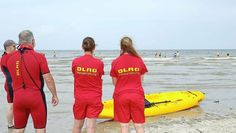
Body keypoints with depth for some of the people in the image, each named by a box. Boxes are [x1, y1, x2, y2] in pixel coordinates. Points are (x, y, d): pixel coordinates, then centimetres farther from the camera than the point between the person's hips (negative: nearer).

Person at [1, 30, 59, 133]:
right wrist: (54, 95, 0)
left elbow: (12, 78, 13)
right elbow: (48, 79, -9)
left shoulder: (10, 58, 3)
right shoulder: (39, 57, -10)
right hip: (36, 97, -4)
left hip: (18, 97, 4)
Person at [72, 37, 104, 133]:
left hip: (79, 97, 2)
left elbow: (75, 76, 5)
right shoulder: (99, 63, -10)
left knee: (77, 125, 17)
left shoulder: (75, 62, -7)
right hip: (94, 98, -2)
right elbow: (99, 79, -2)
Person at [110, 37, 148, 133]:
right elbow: (141, 80, 3)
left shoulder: (115, 62, -6)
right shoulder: (139, 60, -3)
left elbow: (115, 82, 1)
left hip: (121, 96, -1)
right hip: (137, 95, 1)